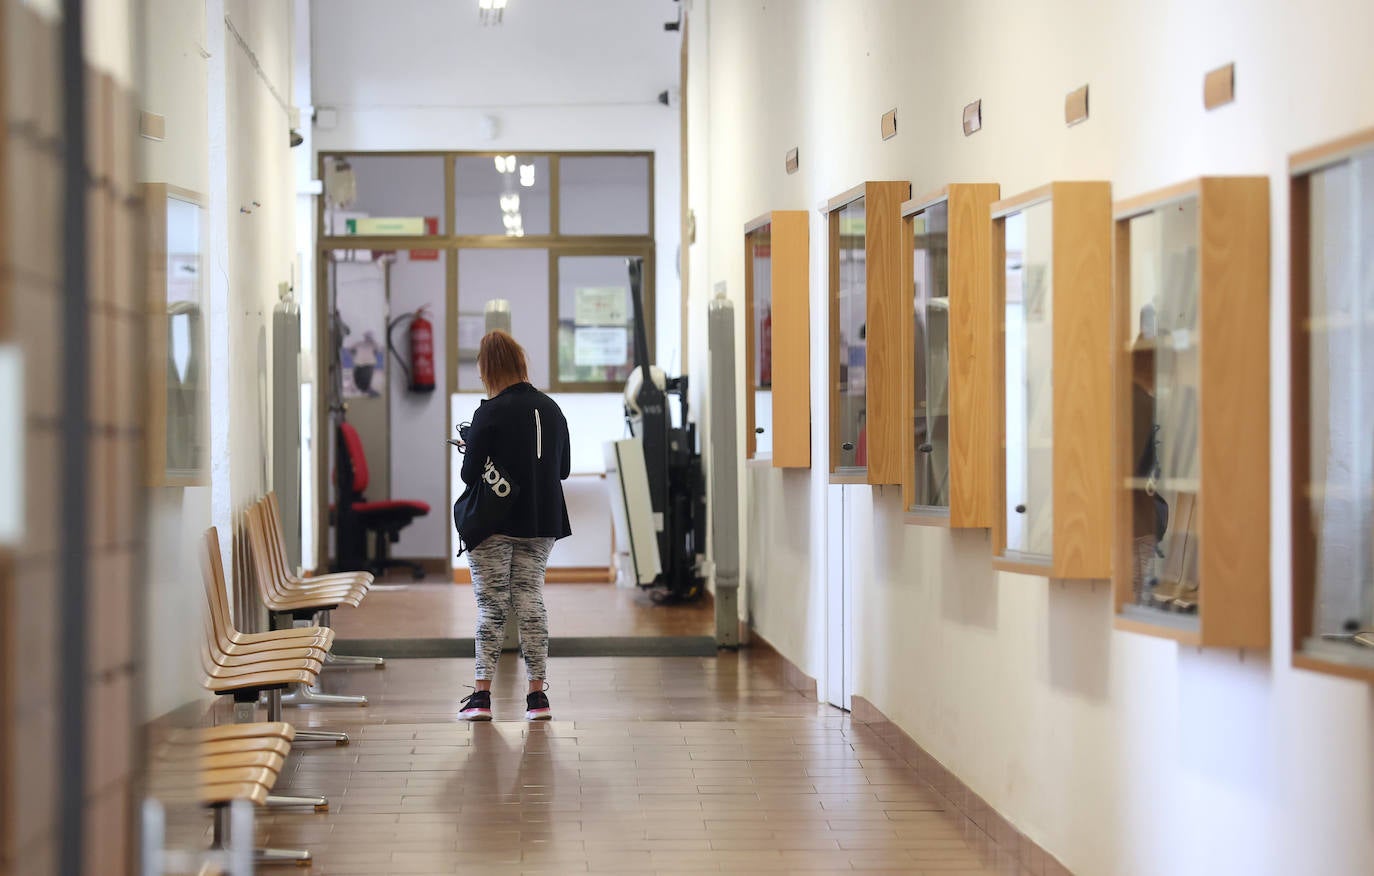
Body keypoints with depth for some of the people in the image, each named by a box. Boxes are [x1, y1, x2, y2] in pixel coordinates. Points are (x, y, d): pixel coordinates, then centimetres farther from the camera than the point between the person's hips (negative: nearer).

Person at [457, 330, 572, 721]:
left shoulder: (490, 413, -14)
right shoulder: (551, 409, 5)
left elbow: (470, 473, -13)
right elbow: (564, 468, 12)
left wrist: (469, 449, 6)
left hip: (494, 523, -5)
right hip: (542, 522, 5)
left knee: (491, 605, 1)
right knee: (531, 600, 9)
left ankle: (482, 694, -3)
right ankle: (538, 695, 8)